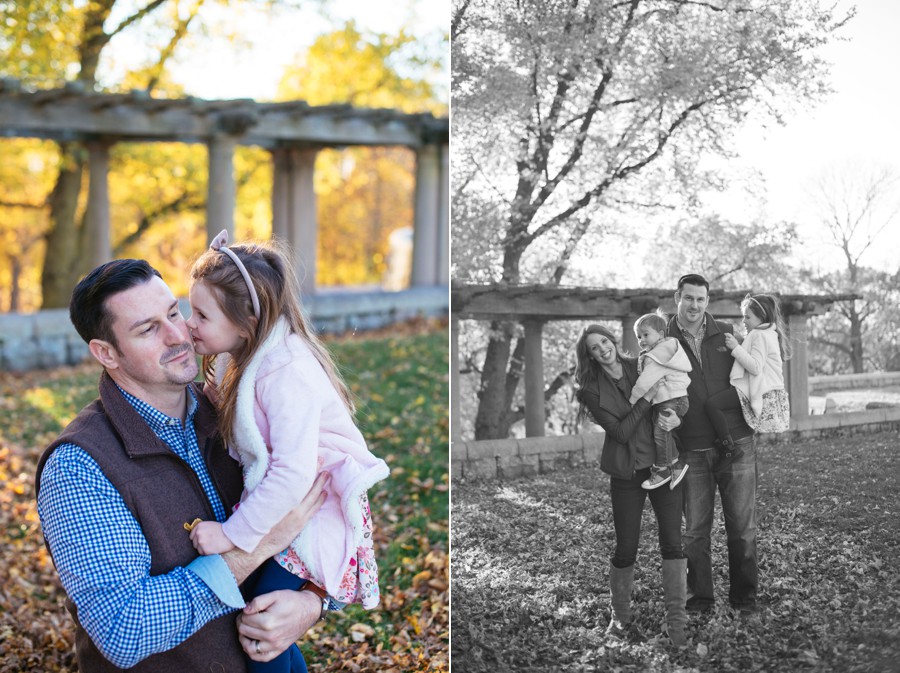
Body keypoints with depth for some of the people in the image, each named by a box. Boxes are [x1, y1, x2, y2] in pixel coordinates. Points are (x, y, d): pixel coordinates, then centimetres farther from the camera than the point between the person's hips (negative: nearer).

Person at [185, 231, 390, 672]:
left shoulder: (287, 373, -29)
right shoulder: (238, 360, 1)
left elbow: (293, 474, -34)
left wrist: (233, 533, -30)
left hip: (313, 511, -9)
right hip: (275, 503, 9)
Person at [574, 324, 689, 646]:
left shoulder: (640, 367, 1)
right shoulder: (592, 390, -5)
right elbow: (620, 431, -14)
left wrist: (678, 417, -16)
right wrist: (647, 397, -20)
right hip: (626, 475, -1)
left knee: (672, 542, -5)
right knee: (625, 548, 4)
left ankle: (676, 620, 3)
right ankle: (620, 616, 25)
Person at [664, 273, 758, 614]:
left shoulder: (727, 334, 6)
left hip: (737, 444, 1)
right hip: (693, 451, -1)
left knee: (742, 526, 5)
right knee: (695, 529, 6)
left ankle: (744, 596, 19)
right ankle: (699, 597, 19)